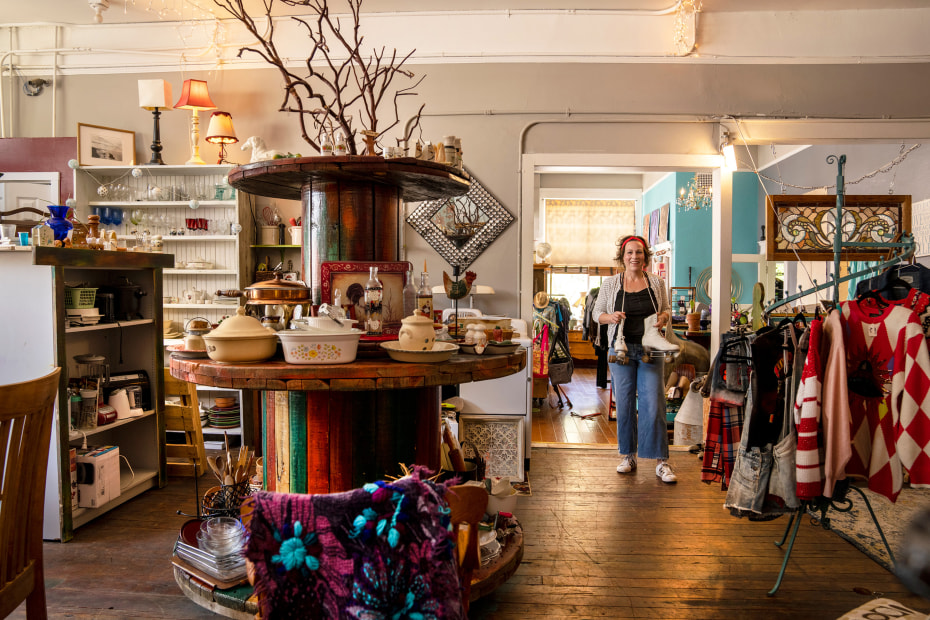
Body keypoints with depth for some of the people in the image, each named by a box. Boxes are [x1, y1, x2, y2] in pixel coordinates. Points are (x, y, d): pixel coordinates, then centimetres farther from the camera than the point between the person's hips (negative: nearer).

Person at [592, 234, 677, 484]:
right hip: (622, 349, 1)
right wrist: (610, 317, -13)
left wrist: (663, 317, -9)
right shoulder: (610, 283, 3)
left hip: (650, 350, 0)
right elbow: (596, 313, 8)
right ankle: (628, 456, 21)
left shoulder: (656, 282, 5)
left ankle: (661, 462, 4)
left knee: (653, 404, -4)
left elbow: (667, 310, 14)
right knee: (624, 404, 6)